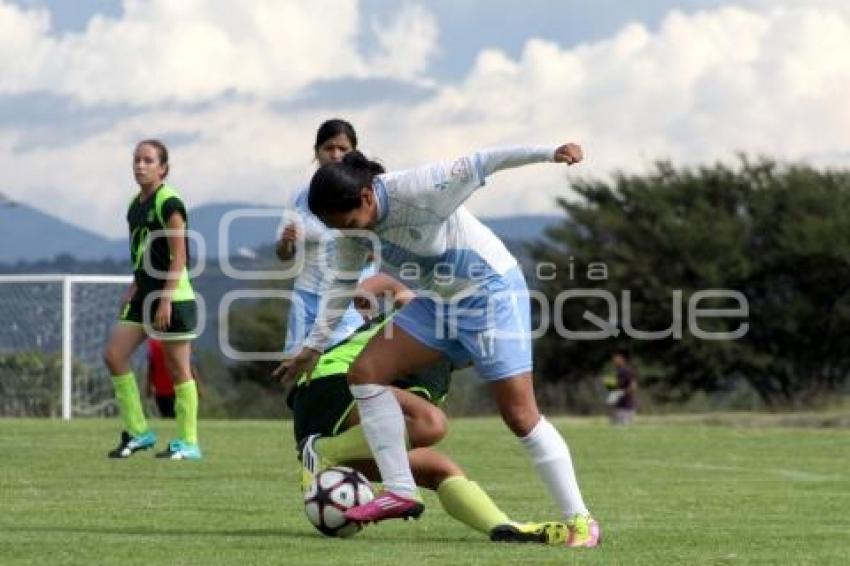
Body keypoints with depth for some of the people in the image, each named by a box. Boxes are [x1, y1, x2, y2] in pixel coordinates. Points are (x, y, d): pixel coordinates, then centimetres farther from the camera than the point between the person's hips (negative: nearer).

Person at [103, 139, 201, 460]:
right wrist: (133, 289, 14)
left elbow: (179, 256, -16)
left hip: (174, 296, -9)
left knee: (178, 368, -3)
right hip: (145, 295, 9)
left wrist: (165, 300, -20)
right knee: (114, 355, 2)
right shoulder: (135, 205, 12)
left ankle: (188, 442, 4)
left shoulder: (169, 203, -13)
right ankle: (138, 432, 9)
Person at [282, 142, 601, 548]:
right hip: (438, 300, 8)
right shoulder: (353, 226, -5)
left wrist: (549, 153, -35)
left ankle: (580, 521, -6)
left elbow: (478, 164, -28)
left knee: (520, 414, -12)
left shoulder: (416, 191, -29)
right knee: (365, 371, -6)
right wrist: (315, 344, 11)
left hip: (490, 291, -8)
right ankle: (400, 492, -4)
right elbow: (343, 283, 9)